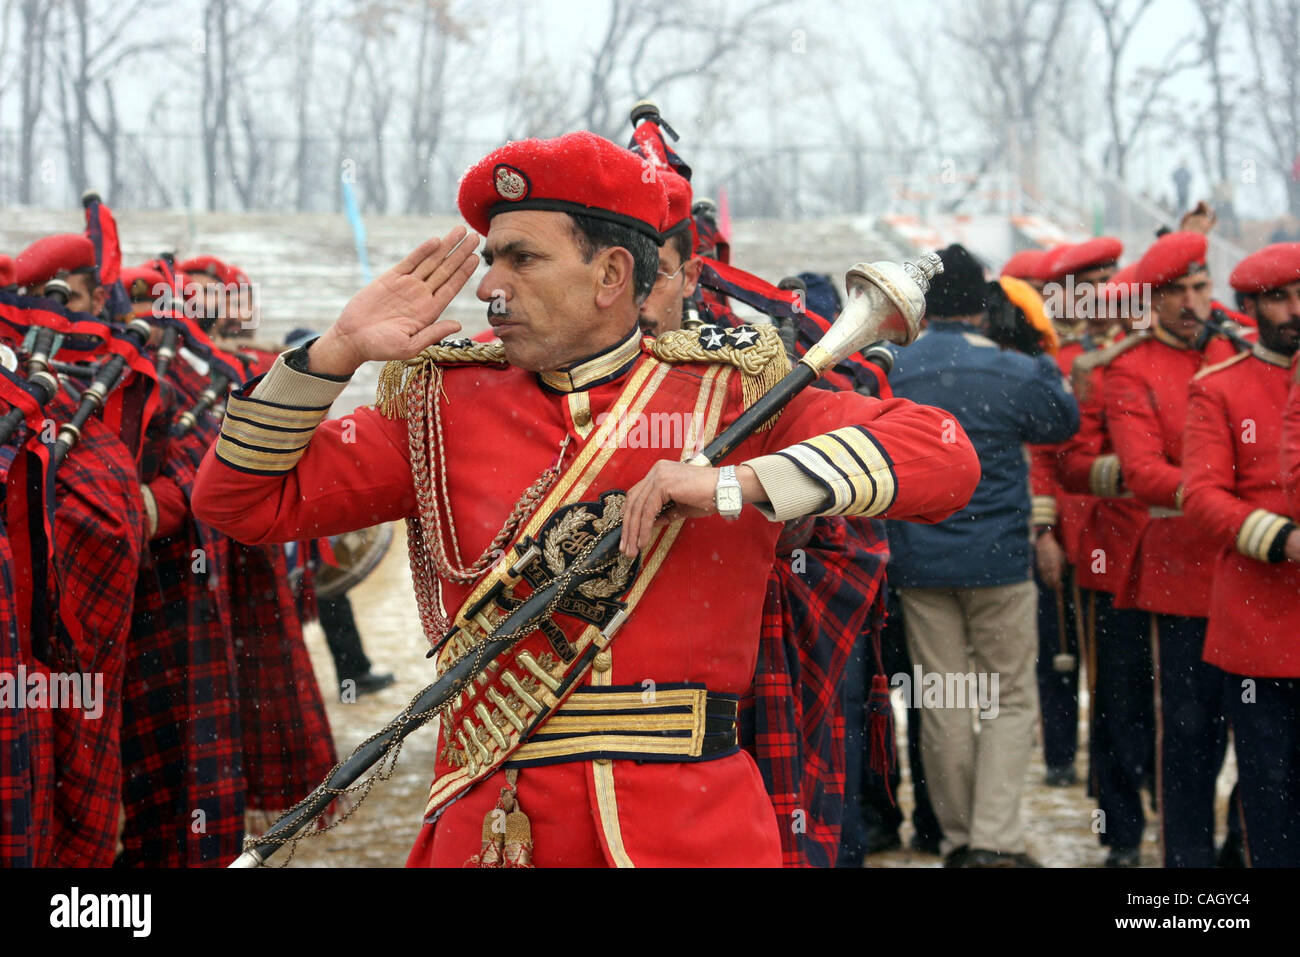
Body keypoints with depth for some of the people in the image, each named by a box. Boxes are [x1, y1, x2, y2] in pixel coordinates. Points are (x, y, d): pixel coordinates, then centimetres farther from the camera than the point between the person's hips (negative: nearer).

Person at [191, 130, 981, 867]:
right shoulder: (445, 407, 6)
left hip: (694, 827, -1)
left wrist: (735, 484, -20)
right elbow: (242, 498, 7)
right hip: (493, 826, 2)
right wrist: (338, 351, -5)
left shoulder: (732, 394, 1)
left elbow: (945, 457, -9)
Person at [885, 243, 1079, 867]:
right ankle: (995, 841, -5)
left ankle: (958, 839, 16)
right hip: (998, 559, -2)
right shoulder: (1013, 373, -8)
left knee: (943, 705, 10)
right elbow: (1065, 422, 11)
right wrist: (1043, 358, 22)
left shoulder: (888, 374, -1)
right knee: (1011, 700, 6)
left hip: (919, 562, 2)